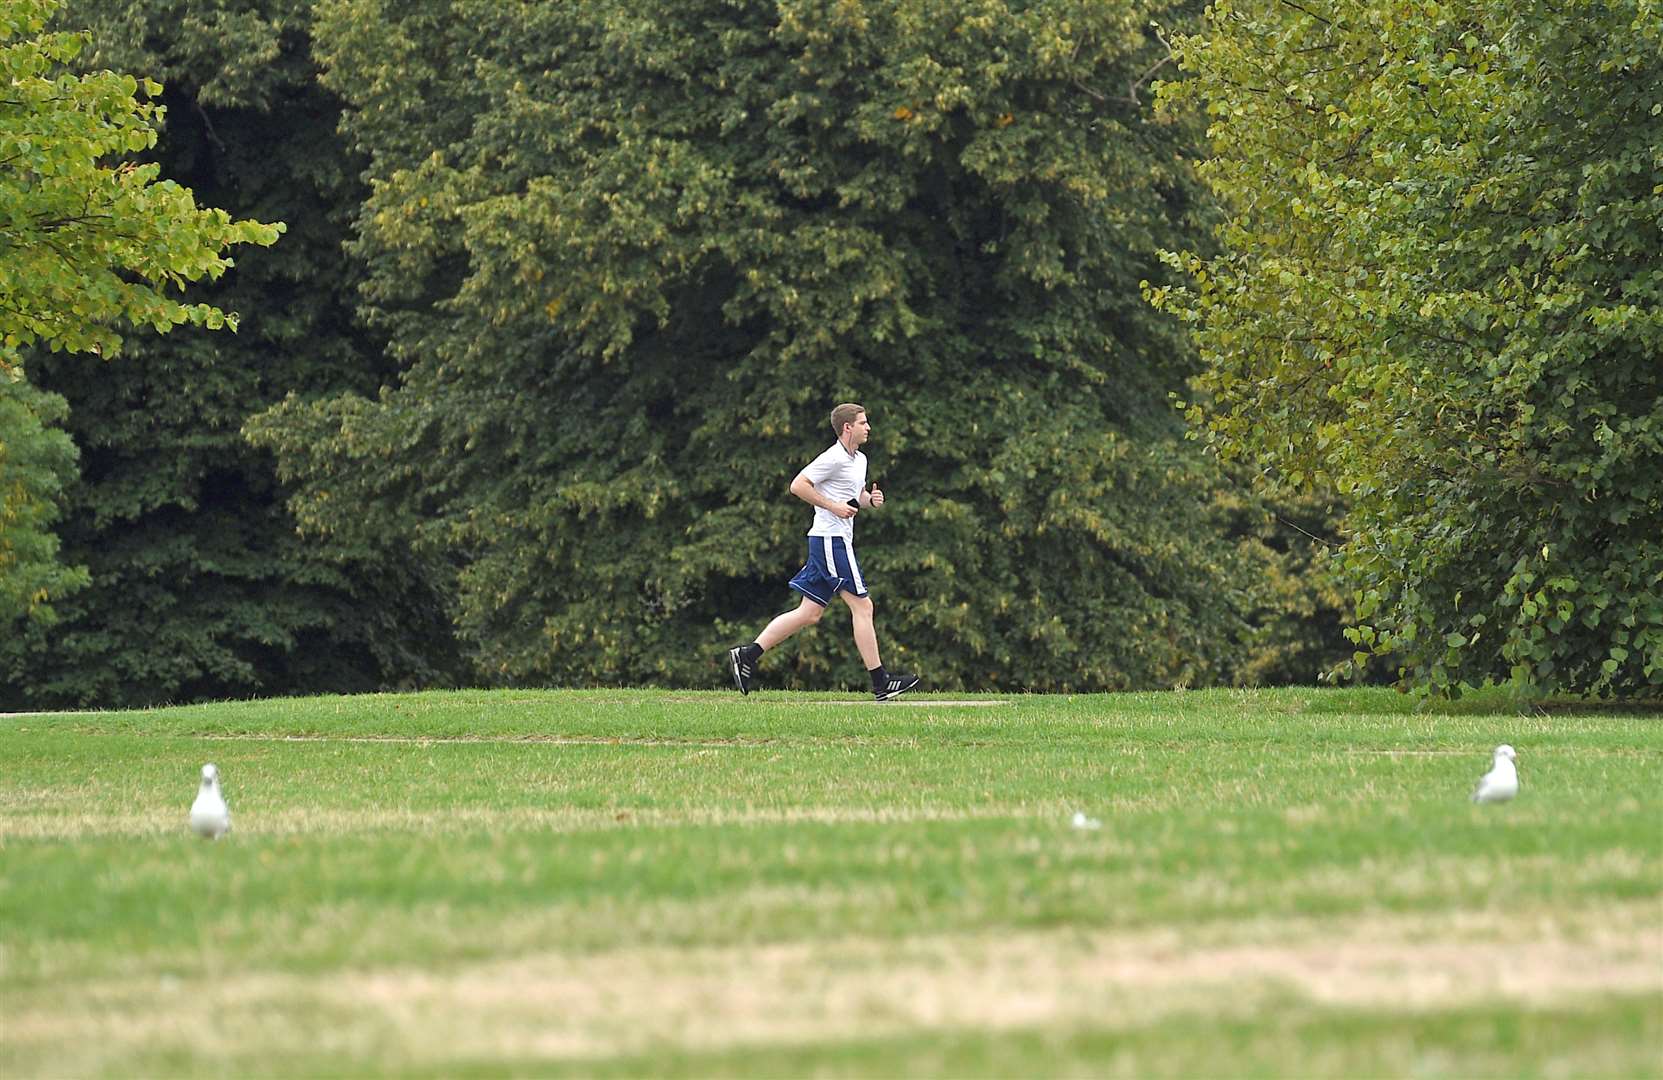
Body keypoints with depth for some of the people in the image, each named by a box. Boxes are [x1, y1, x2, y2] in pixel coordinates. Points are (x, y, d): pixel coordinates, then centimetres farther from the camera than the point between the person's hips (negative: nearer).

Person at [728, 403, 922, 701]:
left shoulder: (860, 460, 17)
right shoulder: (834, 458, -13)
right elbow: (798, 485, -17)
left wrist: (870, 499, 8)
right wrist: (833, 506, -19)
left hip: (835, 541, 10)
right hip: (831, 539, -10)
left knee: (810, 613, 7)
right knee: (862, 606, -8)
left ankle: (747, 654, 7)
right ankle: (881, 683, -6)